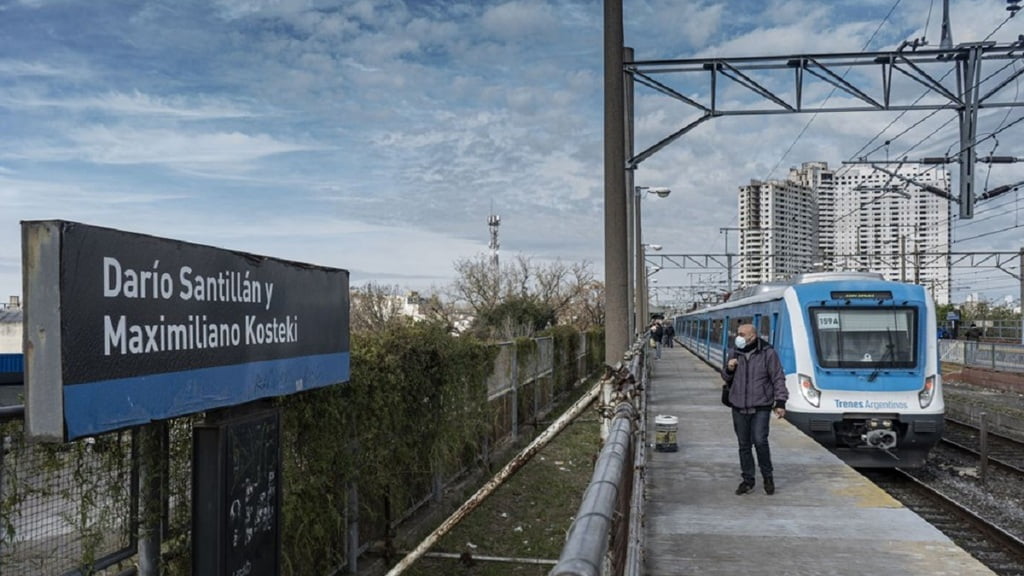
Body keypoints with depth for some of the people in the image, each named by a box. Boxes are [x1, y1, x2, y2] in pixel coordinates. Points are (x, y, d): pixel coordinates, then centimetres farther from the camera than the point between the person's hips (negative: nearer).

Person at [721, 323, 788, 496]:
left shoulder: (767, 353, -4)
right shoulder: (734, 353, 8)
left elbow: (778, 378, -2)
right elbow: (726, 378, 19)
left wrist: (780, 402, -8)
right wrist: (729, 369, -4)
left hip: (761, 408, -4)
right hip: (739, 408, 4)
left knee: (759, 441, -14)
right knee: (744, 445, 8)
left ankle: (768, 477, 7)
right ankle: (747, 480, 20)